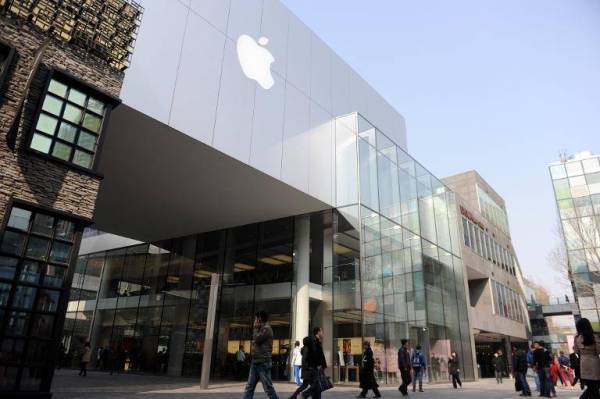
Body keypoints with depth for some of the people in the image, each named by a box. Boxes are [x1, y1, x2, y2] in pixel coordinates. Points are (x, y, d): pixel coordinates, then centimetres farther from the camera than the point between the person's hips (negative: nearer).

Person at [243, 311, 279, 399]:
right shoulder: (261, 329, 20)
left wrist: (256, 328, -6)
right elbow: (255, 341, 20)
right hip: (255, 362, 9)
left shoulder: (267, 328, -8)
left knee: (268, 388, -4)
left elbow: (257, 339, -18)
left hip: (263, 363, -9)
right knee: (249, 387, 3)